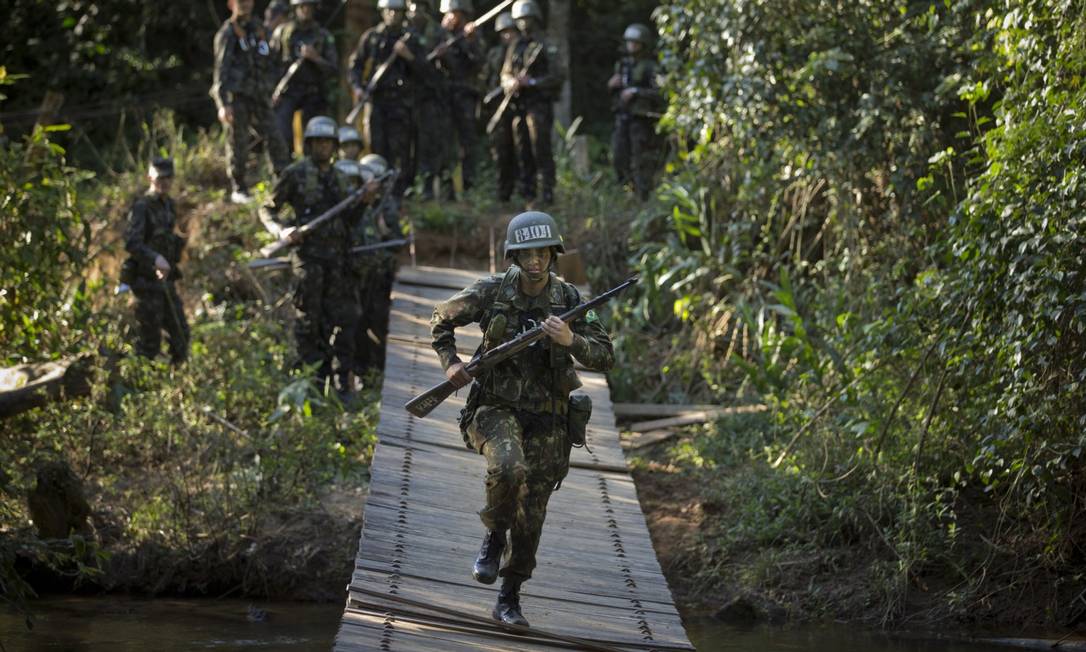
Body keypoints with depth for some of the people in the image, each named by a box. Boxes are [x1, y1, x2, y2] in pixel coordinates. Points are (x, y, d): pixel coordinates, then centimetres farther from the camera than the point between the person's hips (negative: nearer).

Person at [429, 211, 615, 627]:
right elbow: (441, 320, 9)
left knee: (530, 518, 4)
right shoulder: (491, 293, -6)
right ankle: (494, 536, -5)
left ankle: (509, 601, 20)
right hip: (496, 408, -2)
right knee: (508, 468, -34)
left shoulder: (569, 300, -5)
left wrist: (570, 340, -25)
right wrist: (450, 362, -8)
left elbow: (605, 358, -6)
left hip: (545, 420, 2)